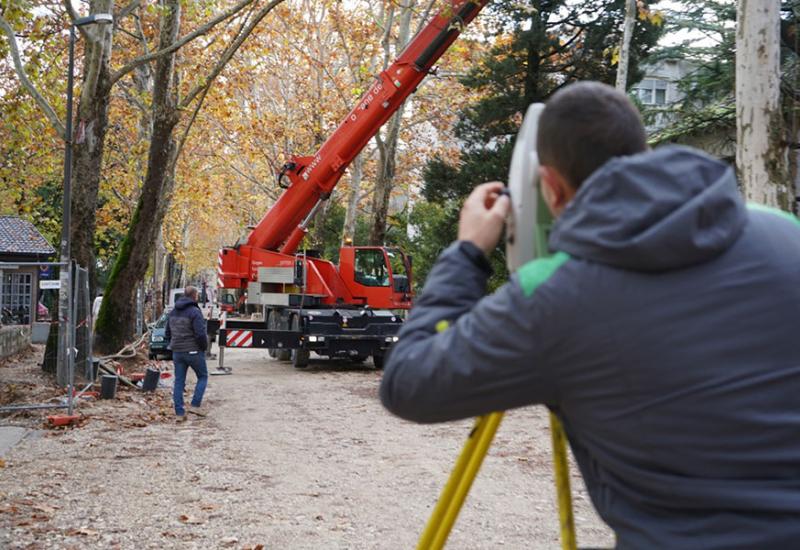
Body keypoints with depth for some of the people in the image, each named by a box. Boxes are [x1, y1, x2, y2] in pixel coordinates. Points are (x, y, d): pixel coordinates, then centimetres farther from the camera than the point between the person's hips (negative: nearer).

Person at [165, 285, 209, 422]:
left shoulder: (173, 312, 8)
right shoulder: (195, 312, -15)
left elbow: (168, 333, 14)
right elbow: (200, 334, -21)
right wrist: (204, 347, -5)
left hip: (177, 353, 6)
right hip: (194, 351, -6)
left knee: (179, 382, 8)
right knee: (202, 377, 13)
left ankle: (179, 413, 6)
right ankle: (195, 405, 3)